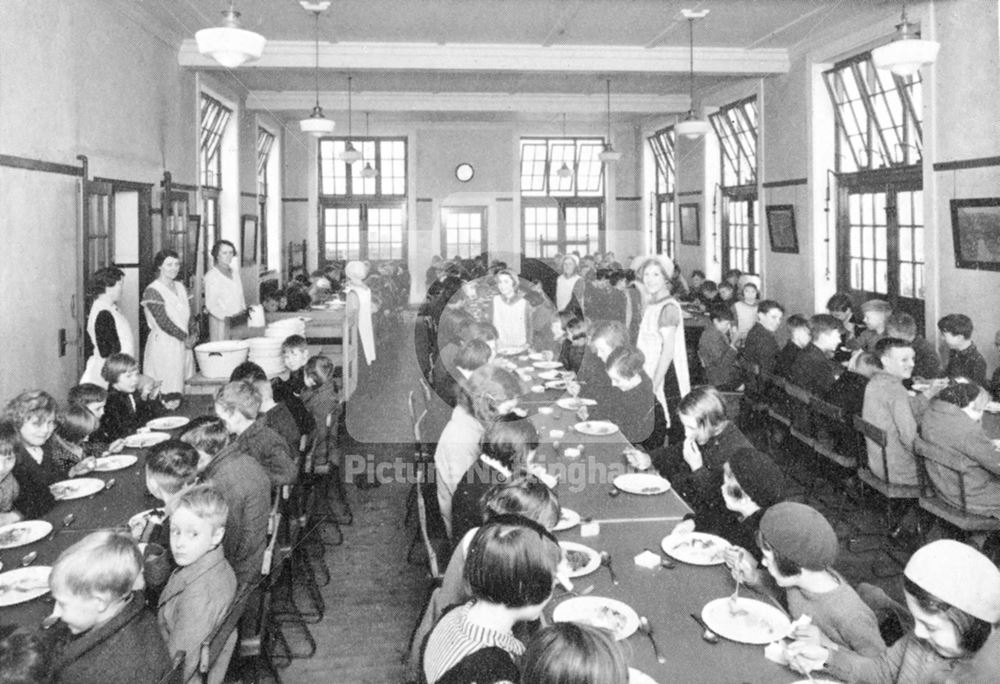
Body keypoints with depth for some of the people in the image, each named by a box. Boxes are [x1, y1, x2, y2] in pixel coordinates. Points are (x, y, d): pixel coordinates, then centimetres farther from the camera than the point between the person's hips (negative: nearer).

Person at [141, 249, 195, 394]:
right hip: (163, 346, -7)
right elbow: (163, 321, -15)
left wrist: (192, 336, -2)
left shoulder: (180, 287, 13)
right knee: (167, 392, -6)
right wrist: (185, 338, -12)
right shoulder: (152, 291, -10)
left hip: (183, 345, 7)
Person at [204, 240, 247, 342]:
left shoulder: (235, 270, 13)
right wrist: (227, 318, -22)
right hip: (221, 322, -6)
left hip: (239, 320, 6)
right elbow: (210, 304, -11)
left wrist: (245, 310, 8)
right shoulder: (211, 275, -7)